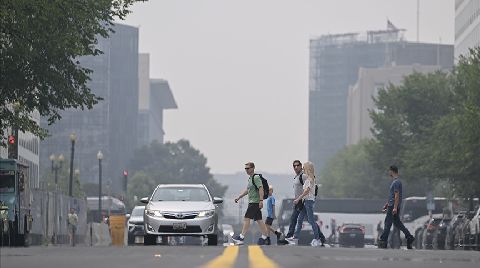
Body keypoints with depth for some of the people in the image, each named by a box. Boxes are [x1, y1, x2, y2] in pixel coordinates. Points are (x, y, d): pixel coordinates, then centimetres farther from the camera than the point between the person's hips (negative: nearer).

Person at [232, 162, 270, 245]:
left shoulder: (256, 177, -11)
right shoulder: (250, 178, 19)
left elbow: (261, 188, -20)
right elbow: (247, 190, 29)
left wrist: (261, 200, -27)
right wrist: (239, 197, 27)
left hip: (255, 202, -10)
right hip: (252, 202, 10)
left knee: (247, 219, -11)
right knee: (259, 220, 9)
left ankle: (241, 237, -12)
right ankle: (265, 238, 9)